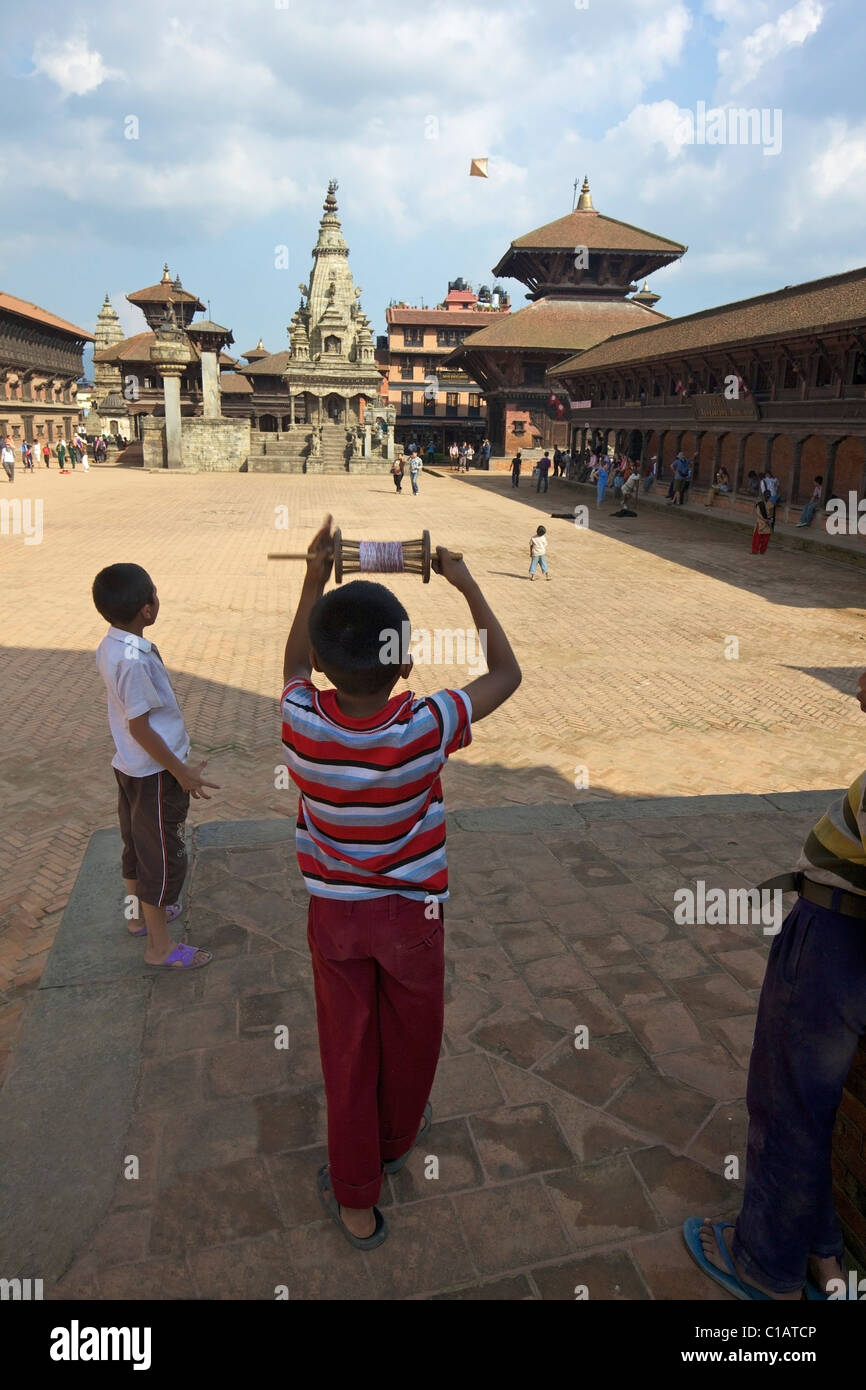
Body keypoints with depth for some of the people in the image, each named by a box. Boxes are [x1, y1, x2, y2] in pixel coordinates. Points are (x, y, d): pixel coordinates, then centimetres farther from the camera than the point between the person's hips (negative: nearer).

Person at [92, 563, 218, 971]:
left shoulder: (109, 646, -1)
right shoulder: (136, 659, -30)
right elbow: (140, 727, -25)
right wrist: (181, 772, -17)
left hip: (129, 767, 9)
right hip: (154, 773, -9)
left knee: (137, 844, 25)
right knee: (164, 857, 4)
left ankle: (141, 914, 45)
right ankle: (160, 947, 18)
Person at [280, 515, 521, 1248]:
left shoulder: (300, 722, -22)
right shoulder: (425, 727, -28)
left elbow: (294, 664, 4)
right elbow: (507, 673, -12)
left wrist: (315, 579, 3)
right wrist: (467, 586, -6)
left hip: (334, 912, 2)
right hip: (412, 910, -1)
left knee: (347, 1047, 17)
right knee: (411, 1035, 24)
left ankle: (356, 1200, 29)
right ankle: (396, 1141, 49)